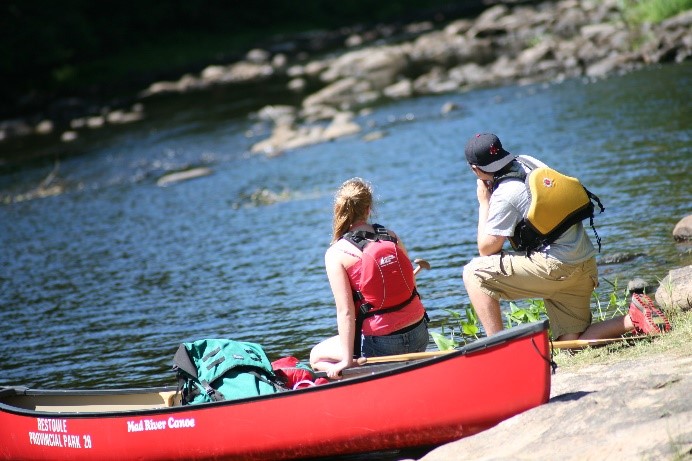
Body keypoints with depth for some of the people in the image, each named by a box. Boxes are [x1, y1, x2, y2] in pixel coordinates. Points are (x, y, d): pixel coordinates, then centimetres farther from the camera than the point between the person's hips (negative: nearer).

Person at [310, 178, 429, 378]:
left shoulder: (336, 254, -12)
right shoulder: (390, 236, 0)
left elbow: (345, 312, -15)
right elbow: (412, 283, 4)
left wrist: (347, 360, -11)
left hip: (381, 344, -6)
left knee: (316, 357, 18)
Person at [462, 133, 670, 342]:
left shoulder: (505, 196, -13)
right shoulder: (526, 162, 11)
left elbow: (486, 249, -5)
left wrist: (484, 203, 2)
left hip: (555, 268, -9)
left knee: (475, 273, -3)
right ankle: (635, 317, -4)